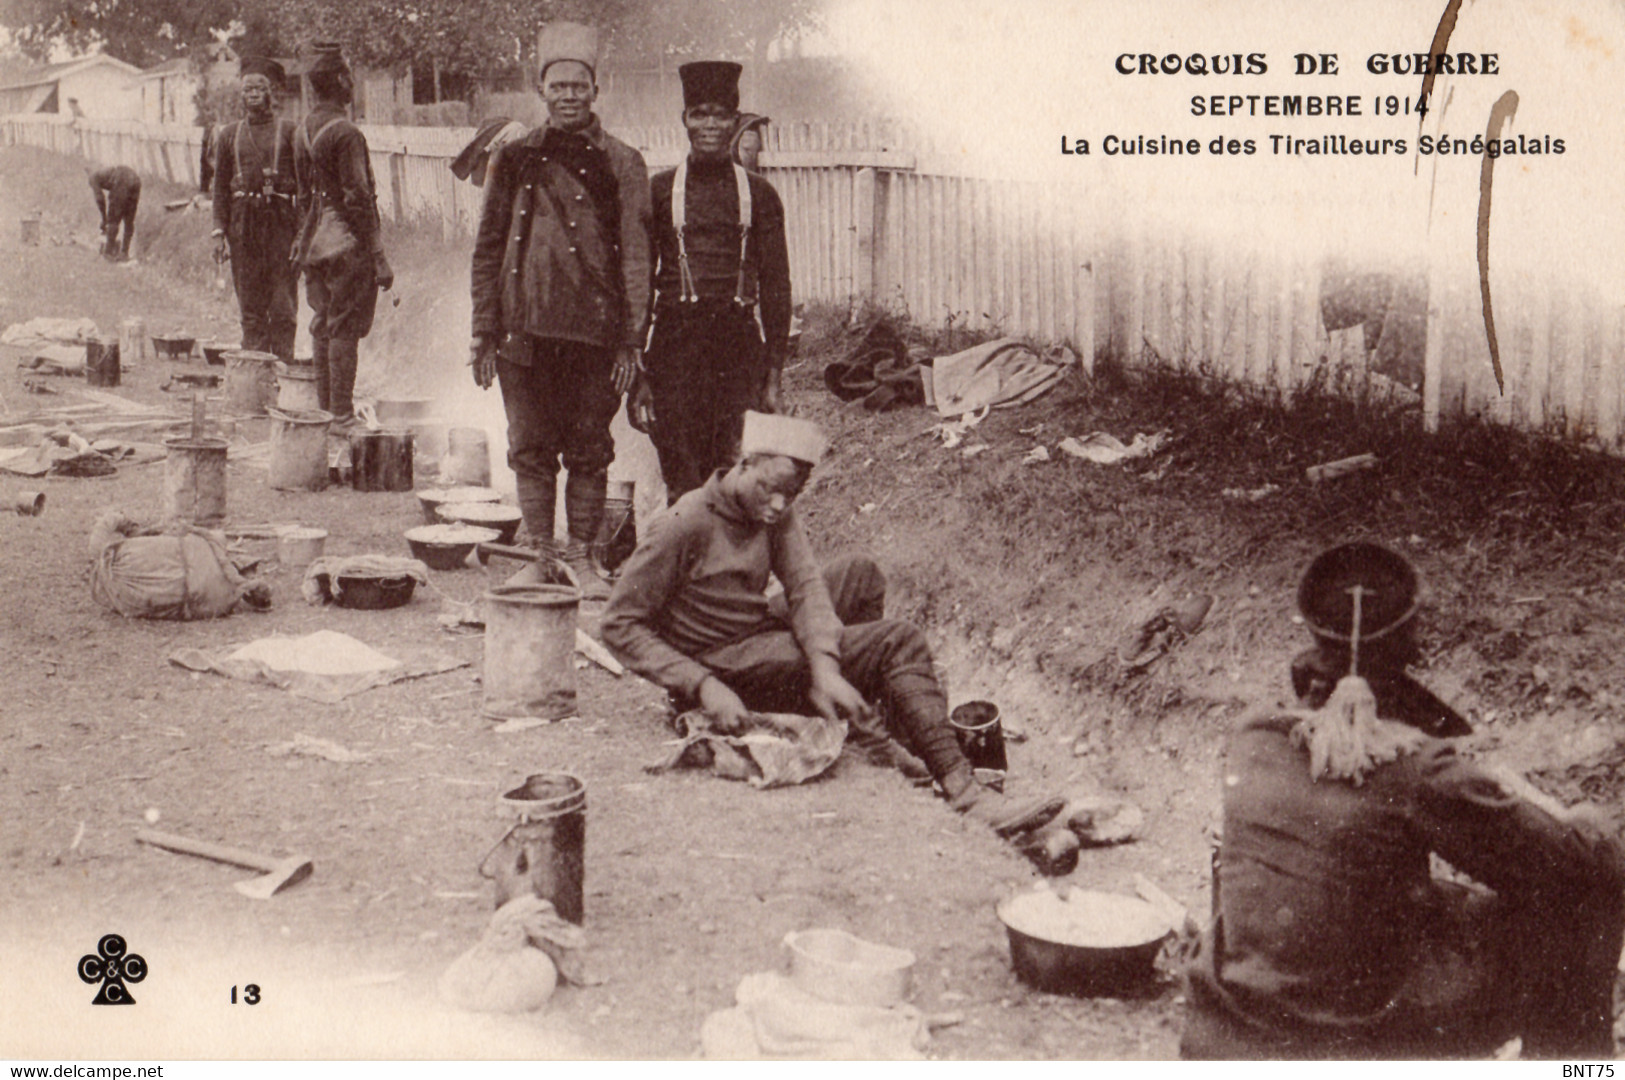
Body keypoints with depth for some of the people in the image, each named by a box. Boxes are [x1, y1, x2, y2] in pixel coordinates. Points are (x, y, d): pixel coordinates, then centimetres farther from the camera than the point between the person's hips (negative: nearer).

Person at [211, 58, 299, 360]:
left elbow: (303, 184, 1)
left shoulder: (288, 132, 4)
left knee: (283, 303, -4)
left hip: (281, 221, -3)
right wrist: (219, 232, 4)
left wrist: (303, 231, -7)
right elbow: (220, 187, 13)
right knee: (250, 304, 5)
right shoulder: (229, 135, 13)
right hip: (243, 221, 3)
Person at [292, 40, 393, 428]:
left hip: (315, 244, 8)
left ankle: (323, 409, 21)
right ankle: (342, 415, -2)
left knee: (323, 326, 14)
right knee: (345, 330, -4)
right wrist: (379, 258, -16)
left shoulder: (302, 131, 10)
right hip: (347, 245, -8)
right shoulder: (345, 133, -15)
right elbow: (359, 199, -18)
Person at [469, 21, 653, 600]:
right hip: (525, 329, 2)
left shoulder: (622, 163, 4)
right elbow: (488, 249, 11)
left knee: (589, 451, 5)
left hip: (593, 330, -1)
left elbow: (635, 257, 2)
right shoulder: (515, 159, 10)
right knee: (531, 449, 5)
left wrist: (630, 341, -5)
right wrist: (484, 332, 5)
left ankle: (582, 557, 16)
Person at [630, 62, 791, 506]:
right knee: (683, 482, -4)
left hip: (739, 342, 1)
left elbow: (776, 287, 10)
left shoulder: (759, 195, 9)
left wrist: (773, 377, 4)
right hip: (675, 340, 0)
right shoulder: (659, 190, 7)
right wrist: (637, 374, 3)